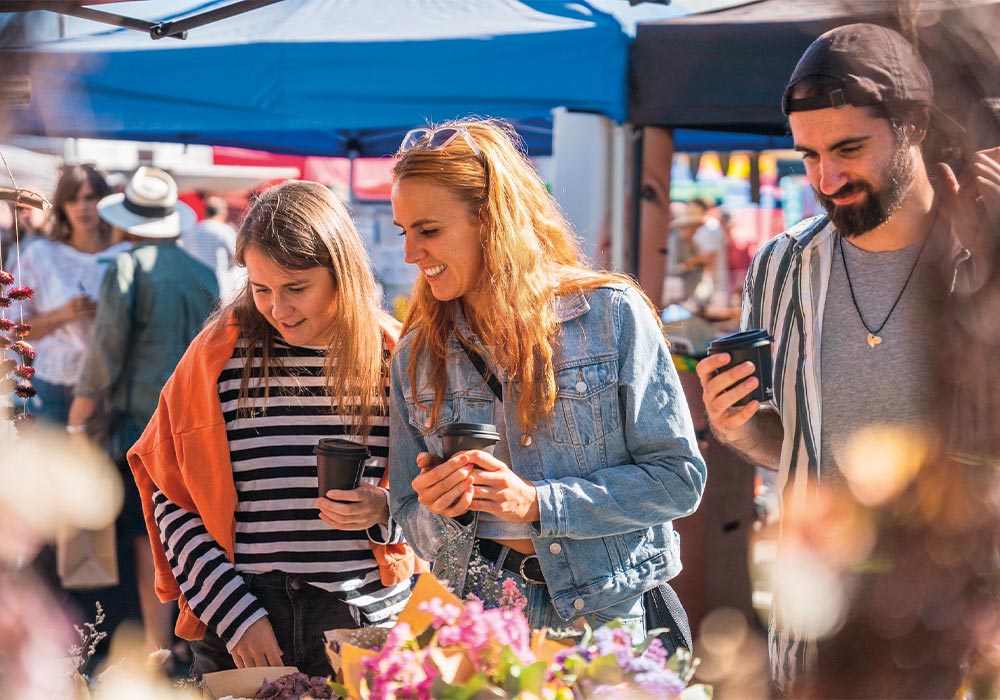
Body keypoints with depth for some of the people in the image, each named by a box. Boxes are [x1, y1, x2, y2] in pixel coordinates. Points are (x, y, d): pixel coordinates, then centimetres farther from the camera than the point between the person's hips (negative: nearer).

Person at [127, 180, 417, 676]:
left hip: (366, 626, 0)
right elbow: (170, 496, 1)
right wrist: (232, 613, -6)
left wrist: (386, 510, -13)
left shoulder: (394, 357, 0)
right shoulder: (220, 354, -1)